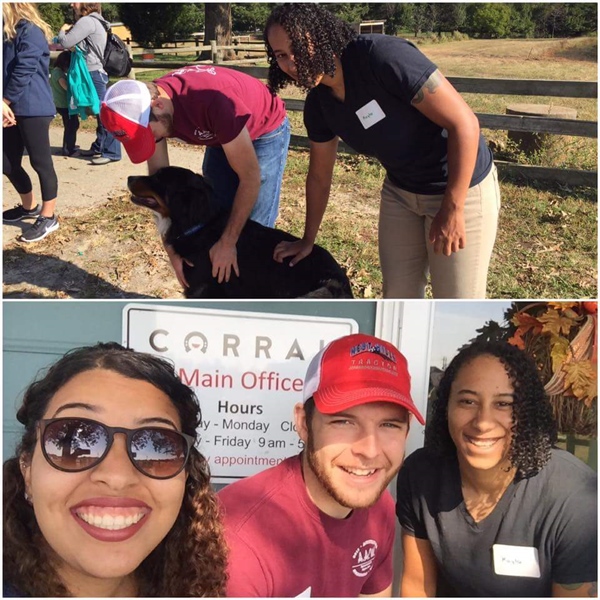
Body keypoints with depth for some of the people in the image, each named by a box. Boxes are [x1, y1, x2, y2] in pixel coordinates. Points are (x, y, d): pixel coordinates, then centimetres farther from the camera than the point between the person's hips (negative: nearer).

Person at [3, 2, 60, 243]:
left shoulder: (30, 31, -9)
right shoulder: (10, 33, 18)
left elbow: (24, 70, -16)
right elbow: (6, 71, 13)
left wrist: (4, 101, -10)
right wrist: (5, 104, -4)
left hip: (33, 110, -9)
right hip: (13, 109, 9)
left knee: (40, 162, -2)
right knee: (8, 163, 13)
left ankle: (48, 217, 8)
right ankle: (29, 207, 32)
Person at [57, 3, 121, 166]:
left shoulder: (87, 21, -13)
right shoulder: (94, 21, 19)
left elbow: (66, 42, -16)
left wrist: (62, 30, 4)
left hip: (94, 74, -11)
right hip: (96, 72, 11)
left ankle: (112, 152, -10)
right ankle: (99, 147, 22)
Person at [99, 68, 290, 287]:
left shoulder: (212, 101, -41)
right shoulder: (145, 109, -21)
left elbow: (250, 177, -34)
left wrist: (228, 242, -32)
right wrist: (172, 250, -19)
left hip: (266, 131, -6)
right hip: (223, 135, 6)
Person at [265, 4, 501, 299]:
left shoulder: (382, 56, -28)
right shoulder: (318, 103, -5)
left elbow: (465, 123, -27)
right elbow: (319, 176, 10)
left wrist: (451, 210, -25)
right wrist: (308, 240, 17)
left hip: (461, 188, -6)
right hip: (401, 191, 7)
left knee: (457, 297, 0)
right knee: (397, 293, 13)